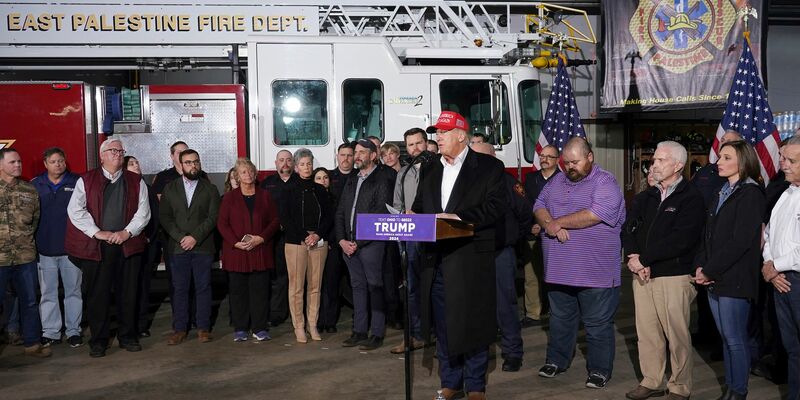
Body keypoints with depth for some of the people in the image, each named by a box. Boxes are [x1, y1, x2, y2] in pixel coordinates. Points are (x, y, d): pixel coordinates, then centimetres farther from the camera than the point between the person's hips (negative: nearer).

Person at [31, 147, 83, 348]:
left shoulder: (77, 183, 0)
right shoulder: (34, 185, 4)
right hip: (45, 249, 1)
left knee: (73, 290, 6)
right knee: (48, 293, 7)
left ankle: (73, 330, 15)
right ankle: (50, 332, 16)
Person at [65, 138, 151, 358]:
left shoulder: (136, 181, 11)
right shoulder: (86, 181, 6)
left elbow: (143, 211, 5)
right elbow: (76, 210, -2)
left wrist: (127, 232, -8)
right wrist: (97, 233, -10)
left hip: (128, 246, 2)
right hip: (96, 247, -2)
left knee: (128, 294, 6)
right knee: (97, 295, 2)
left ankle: (127, 336, 19)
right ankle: (98, 340, 13)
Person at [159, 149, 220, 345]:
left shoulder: (210, 189, 8)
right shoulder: (170, 189, 11)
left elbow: (213, 217, -1)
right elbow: (164, 217, 3)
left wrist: (195, 237, -12)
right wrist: (180, 237, -9)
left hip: (203, 247, -1)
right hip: (177, 247, 1)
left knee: (203, 288, 2)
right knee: (179, 289, 3)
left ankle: (203, 328, 9)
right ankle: (179, 329, 9)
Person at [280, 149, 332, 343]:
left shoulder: (320, 190, 12)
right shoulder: (290, 191, 3)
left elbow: (329, 216, 9)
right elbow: (285, 219, -2)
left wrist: (318, 235, -7)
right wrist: (304, 237, -10)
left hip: (318, 243, 3)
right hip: (295, 243, -3)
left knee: (315, 286, 4)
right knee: (296, 286, -2)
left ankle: (313, 325, 12)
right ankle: (298, 327, 6)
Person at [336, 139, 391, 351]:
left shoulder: (380, 182, -5)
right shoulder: (351, 182, 17)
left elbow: (379, 217, -12)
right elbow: (340, 213, 17)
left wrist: (357, 243, -12)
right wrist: (342, 240, 2)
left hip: (370, 244, -7)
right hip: (348, 244, 7)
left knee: (375, 286, -3)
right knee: (358, 286, 11)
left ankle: (377, 334, 3)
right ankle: (359, 331, 18)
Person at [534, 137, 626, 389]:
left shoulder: (605, 183, -8)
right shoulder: (557, 181, 13)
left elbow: (595, 215, -21)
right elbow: (539, 206, 9)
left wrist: (558, 222, -14)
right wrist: (548, 224, -14)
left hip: (595, 272, -6)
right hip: (559, 269, 6)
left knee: (598, 324, 5)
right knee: (560, 319, 19)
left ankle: (599, 370, 17)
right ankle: (557, 360, 33)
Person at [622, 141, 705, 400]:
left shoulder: (691, 198, -5)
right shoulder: (645, 197, 16)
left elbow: (680, 240, -16)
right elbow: (628, 229, 8)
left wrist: (643, 258, -13)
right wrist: (634, 259, -11)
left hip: (674, 276, -6)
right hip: (642, 274, 6)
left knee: (677, 335, 0)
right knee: (647, 332, 10)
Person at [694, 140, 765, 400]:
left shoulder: (750, 194, -10)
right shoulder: (723, 193, 16)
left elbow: (739, 241, -17)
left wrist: (710, 271, -14)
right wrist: (701, 266, 0)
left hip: (734, 279, -8)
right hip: (714, 279, 8)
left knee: (735, 339, 0)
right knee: (725, 338, 13)